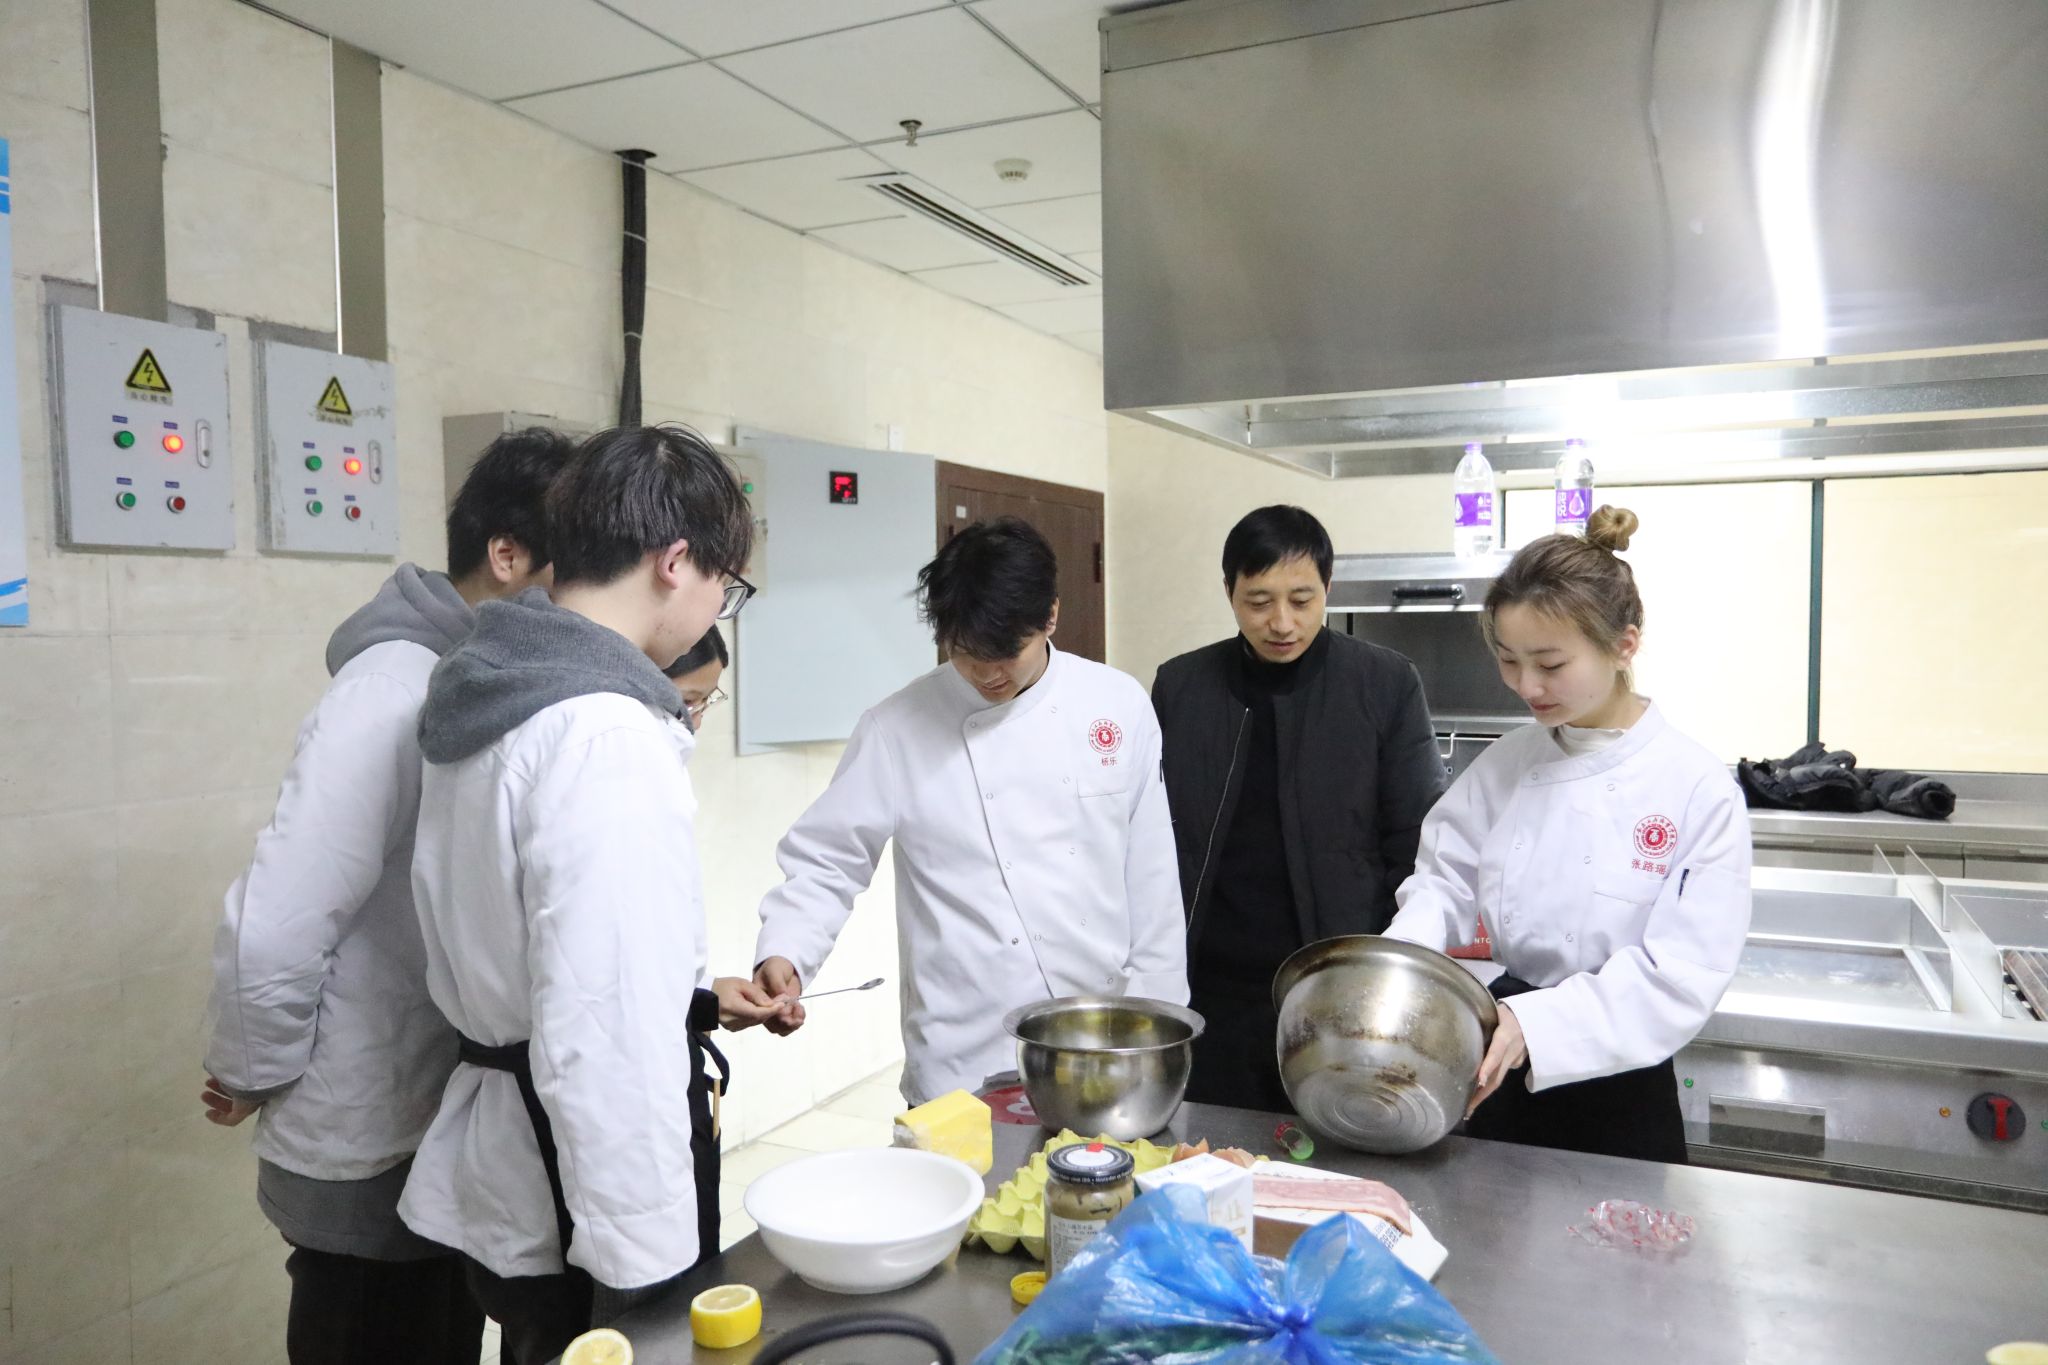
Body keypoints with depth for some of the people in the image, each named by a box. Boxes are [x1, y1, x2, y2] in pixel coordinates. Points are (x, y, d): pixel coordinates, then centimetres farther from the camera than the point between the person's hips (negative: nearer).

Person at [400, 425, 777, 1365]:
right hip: (583, 1197, -9)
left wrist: (693, 994, 18)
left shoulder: (488, 695, 5)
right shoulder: (605, 736, -26)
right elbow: (607, 1044, -28)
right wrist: (646, 1262, -21)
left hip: (510, 1163, 9)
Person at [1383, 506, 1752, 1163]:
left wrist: (1535, 1023, -31)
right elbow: (1445, 882, 3)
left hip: (1616, 1096, -3)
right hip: (1499, 1082, 4)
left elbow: (1682, 974, -19)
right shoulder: (1504, 764, 0)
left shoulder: (1698, 789, -14)